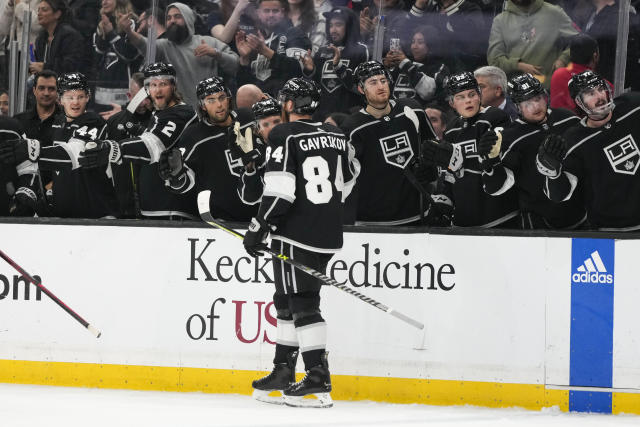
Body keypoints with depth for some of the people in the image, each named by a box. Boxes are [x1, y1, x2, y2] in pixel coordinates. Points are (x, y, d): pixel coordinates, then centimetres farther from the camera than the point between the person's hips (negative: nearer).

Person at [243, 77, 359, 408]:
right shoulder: (336, 136, 10)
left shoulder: (284, 136, -11)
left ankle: (318, 378, -13)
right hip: (328, 235, 8)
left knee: (302, 304, -7)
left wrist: (259, 229, -12)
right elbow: (348, 179, 20)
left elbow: (280, 190, -18)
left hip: (295, 234, -8)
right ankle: (283, 373, 21)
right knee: (287, 301, 17)